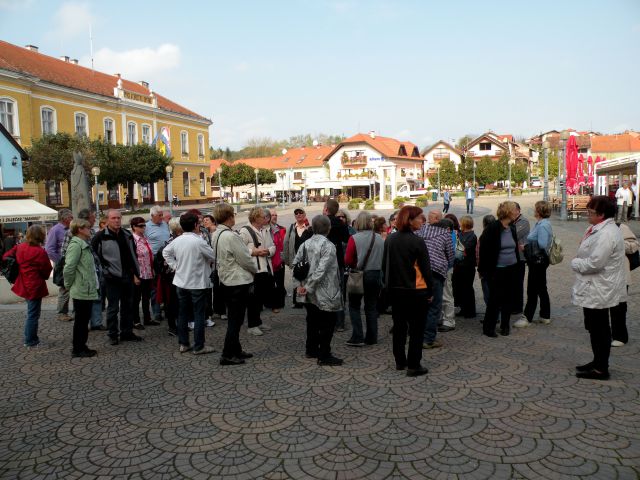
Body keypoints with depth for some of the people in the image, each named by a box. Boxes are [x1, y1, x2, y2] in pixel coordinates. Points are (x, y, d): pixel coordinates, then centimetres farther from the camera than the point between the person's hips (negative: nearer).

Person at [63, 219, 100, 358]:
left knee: (84, 320, 16)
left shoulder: (85, 245, 15)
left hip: (88, 290, 9)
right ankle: (77, 349, 11)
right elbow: (69, 268, -24)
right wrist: (69, 285, -12)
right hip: (81, 291, -9)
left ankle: (81, 346, 26)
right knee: (81, 321, 1)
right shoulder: (76, 245, -16)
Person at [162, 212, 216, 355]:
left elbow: (166, 252, 15)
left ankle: (183, 344, 21)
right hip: (197, 283, -6)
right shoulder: (198, 241, -19)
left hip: (181, 282, 6)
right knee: (199, 314, 2)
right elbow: (213, 256, -11)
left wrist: (175, 266, 13)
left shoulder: (177, 240, 0)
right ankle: (199, 346, 5)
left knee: (183, 313, 13)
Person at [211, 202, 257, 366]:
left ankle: (236, 350, 28)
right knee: (236, 320, 0)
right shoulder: (231, 236, -22)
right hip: (238, 282, -9)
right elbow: (245, 259, -18)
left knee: (234, 319, 18)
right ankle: (227, 355, 5)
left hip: (226, 281, 9)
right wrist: (255, 269, 3)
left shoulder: (216, 235, 6)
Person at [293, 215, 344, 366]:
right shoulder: (328, 245, -17)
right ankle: (324, 356, 7)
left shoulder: (306, 244, 3)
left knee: (313, 321, 19)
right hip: (324, 292, -7)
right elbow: (321, 270, -23)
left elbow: (295, 264, 4)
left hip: (310, 293, 7)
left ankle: (311, 349, 30)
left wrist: (301, 283, 5)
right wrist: (308, 287, -16)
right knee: (327, 324, 3)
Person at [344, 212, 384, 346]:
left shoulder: (354, 238, -12)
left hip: (359, 275, -4)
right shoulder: (380, 238, -1)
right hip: (376, 274, 4)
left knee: (354, 306, 8)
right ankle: (371, 338, 17)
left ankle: (357, 337, 1)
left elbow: (347, 260, -13)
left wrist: (356, 265, 5)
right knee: (372, 307, 14)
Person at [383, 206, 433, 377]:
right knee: (416, 330, 4)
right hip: (416, 291, -6)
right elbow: (425, 269, -14)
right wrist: (430, 291, -4)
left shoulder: (390, 239, 1)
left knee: (399, 326, 17)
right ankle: (413, 366, 7)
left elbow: (385, 265, 8)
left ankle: (400, 361, 27)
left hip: (395, 290, 6)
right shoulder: (417, 242, -16)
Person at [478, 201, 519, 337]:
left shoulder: (512, 228, 9)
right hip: (497, 270, -7)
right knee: (495, 299, -3)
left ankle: (505, 326, 24)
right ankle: (488, 327, 9)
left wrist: (517, 267, 17)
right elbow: (484, 248, -13)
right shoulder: (493, 228, -13)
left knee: (509, 298, 10)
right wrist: (484, 269, -14)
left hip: (511, 270, 7)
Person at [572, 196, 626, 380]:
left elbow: (595, 263, -28)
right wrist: (579, 261, 1)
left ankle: (601, 369, 13)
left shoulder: (606, 234, -23)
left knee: (598, 328, 1)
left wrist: (575, 263, -12)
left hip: (598, 291, -10)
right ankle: (598, 362, 32)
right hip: (596, 289, 10)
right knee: (597, 328, 19)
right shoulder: (601, 229, 10)